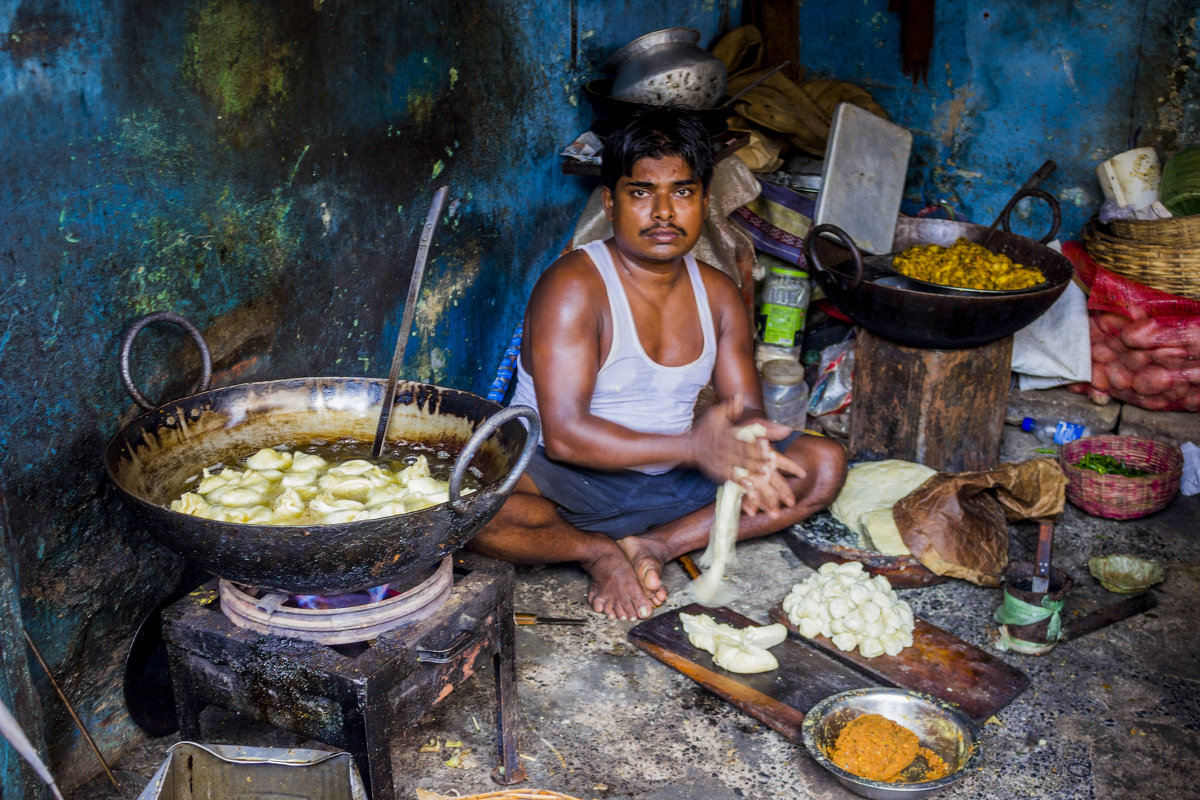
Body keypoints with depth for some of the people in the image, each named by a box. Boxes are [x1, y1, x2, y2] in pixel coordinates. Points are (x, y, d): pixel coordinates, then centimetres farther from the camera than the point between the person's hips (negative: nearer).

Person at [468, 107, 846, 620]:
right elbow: (563, 434, -24)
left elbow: (747, 411, 5)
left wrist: (747, 456, -21)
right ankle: (600, 553, -9)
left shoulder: (718, 294, 5)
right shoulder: (573, 288, -16)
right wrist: (692, 447, -32)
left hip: (671, 481, 6)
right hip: (571, 483, -6)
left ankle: (657, 545, -15)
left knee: (825, 463, -5)